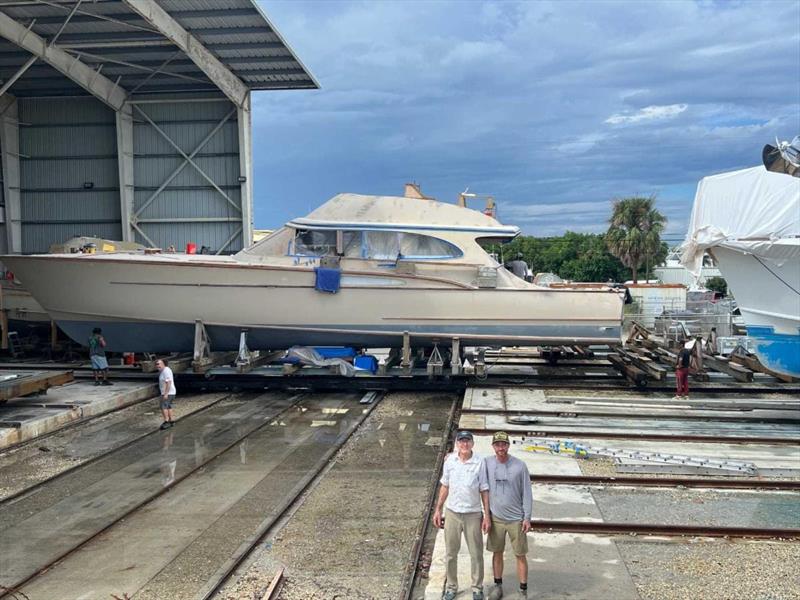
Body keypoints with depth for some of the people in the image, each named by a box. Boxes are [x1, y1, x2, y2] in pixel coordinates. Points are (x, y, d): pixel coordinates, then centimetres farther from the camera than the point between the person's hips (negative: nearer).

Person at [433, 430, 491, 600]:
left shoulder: (479, 463, -12)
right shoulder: (449, 460, -6)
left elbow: (484, 491, -5)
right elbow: (445, 487, 5)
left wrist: (487, 515, -6)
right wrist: (438, 510, 6)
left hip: (473, 514, -2)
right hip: (452, 513, 2)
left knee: (476, 554, 10)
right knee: (450, 553, 13)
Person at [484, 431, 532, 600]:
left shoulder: (520, 466, -11)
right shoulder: (487, 463, -8)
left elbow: (527, 493, -6)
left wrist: (527, 518, -7)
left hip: (516, 519, -1)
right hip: (496, 518, 2)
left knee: (520, 555, 6)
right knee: (497, 553, 14)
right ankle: (497, 585, 30)